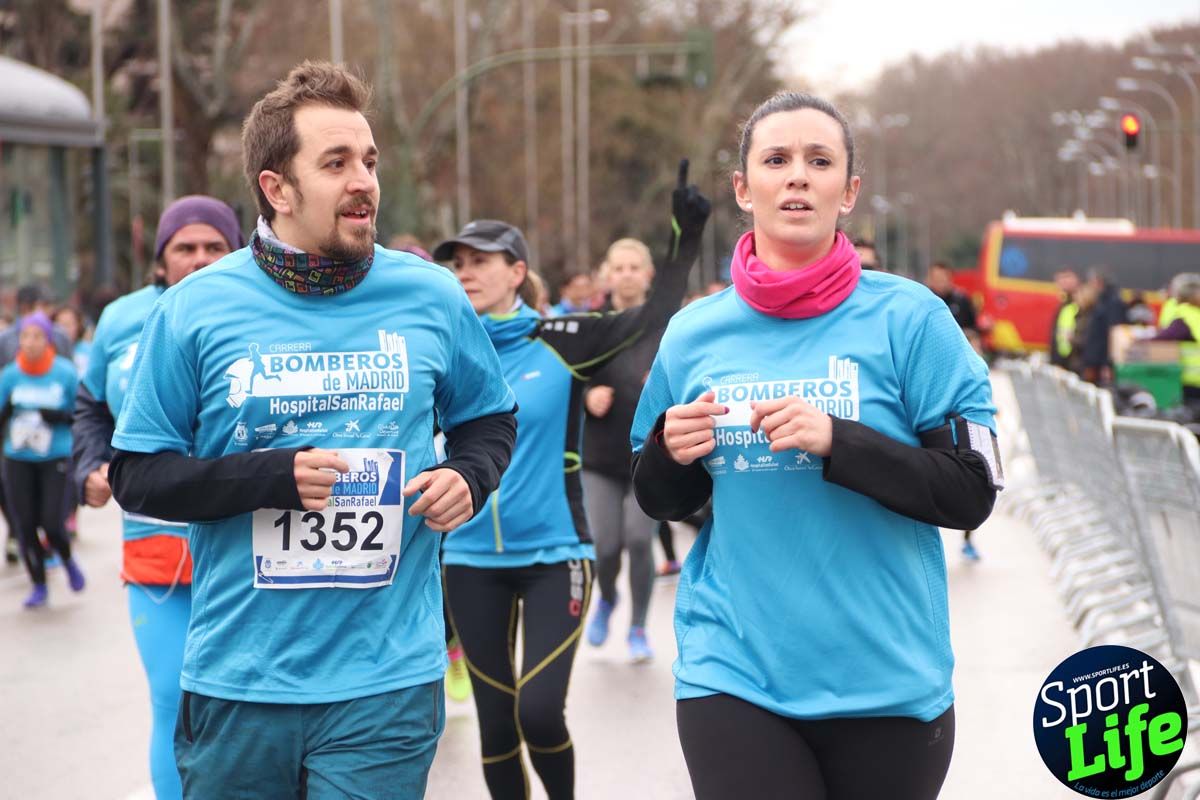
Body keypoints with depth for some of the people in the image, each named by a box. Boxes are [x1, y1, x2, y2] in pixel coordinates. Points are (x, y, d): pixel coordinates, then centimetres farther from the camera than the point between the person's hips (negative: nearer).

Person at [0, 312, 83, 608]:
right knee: (25, 525, 1)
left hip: (55, 459, -2)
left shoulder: (66, 373, -9)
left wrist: (60, 417, -19)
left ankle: (68, 560, 25)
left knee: (52, 524, -9)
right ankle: (39, 586, 20)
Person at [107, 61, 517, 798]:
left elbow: (489, 420, 19)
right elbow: (136, 476, 0)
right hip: (237, 683, 0)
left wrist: (468, 476, -4)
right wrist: (271, 477, -15)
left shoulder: (432, 298, 3)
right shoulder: (196, 310, -2)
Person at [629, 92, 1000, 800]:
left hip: (888, 681, -1)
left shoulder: (908, 317, -6)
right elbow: (663, 503, 14)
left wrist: (838, 441, -21)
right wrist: (670, 454, -8)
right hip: (733, 672, 1)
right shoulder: (694, 334, 3)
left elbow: (972, 494, -8)